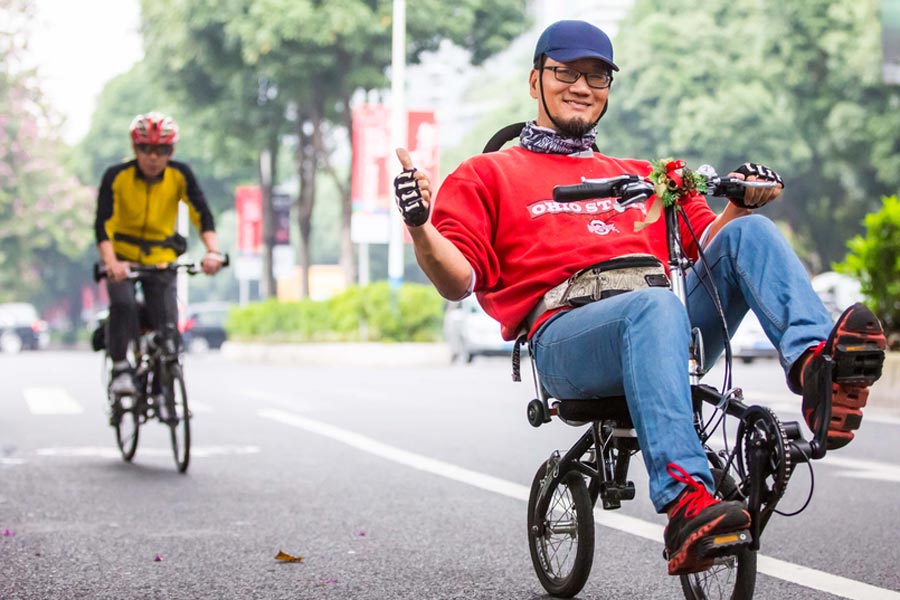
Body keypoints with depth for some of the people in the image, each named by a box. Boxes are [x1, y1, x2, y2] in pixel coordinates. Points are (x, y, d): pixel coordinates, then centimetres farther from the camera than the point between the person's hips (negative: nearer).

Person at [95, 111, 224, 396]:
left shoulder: (180, 175, -12)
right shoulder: (117, 176, -16)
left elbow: (202, 215, -19)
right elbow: (103, 224, -24)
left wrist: (213, 251, -36)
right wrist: (110, 262, -40)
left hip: (161, 260, 1)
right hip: (123, 257, -1)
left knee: (167, 325, -9)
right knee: (123, 305, -28)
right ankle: (120, 368, -15)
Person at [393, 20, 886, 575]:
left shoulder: (644, 177, 35)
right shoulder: (487, 175, 21)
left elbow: (707, 243, 23)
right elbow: (457, 280, 7)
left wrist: (741, 202, 4)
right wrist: (420, 227, -13)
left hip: (662, 337, 5)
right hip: (567, 336, -5)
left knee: (750, 232, -16)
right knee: (656, 305, -38)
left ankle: (814, 363, -41)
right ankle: (685, 501, -55)